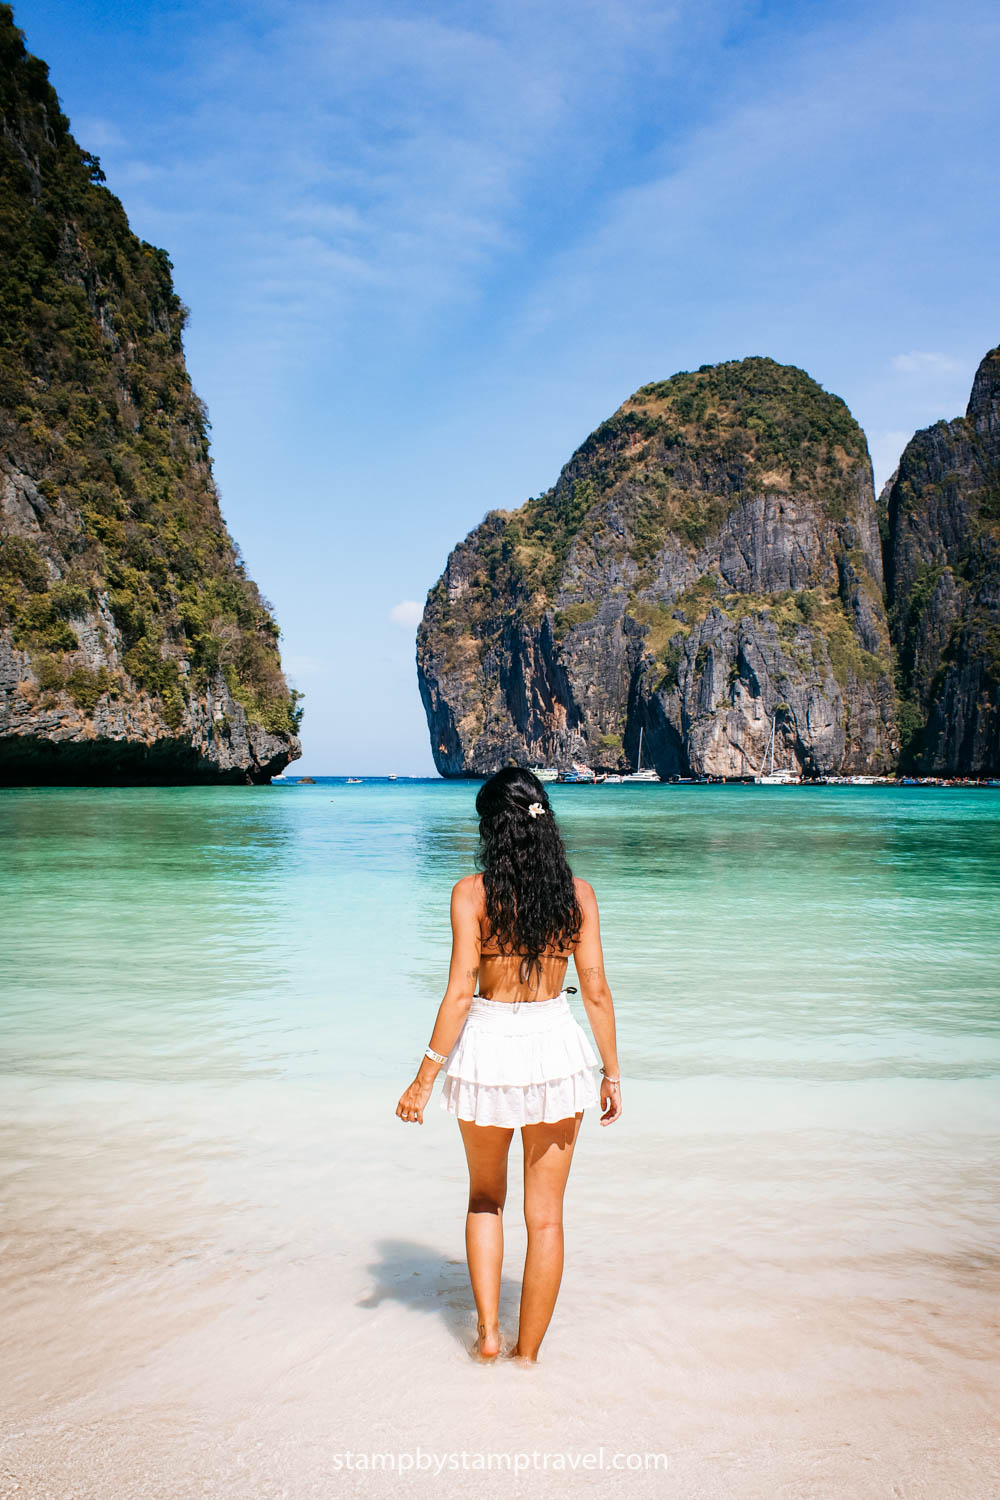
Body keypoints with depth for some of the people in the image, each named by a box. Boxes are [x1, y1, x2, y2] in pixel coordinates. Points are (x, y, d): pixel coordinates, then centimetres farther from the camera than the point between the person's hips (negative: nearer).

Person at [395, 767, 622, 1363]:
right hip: (556, 1046, 1)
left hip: (488, 1049, -1)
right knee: (545, 1215, 14)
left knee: (486, 1196, 24)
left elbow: (460, 993, -13)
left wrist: (424, 1079, -5)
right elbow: (597, 990, -2)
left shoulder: (472, 893, -11)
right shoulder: (578, 893, -4)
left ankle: (488, 1332, 22)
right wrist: (612, 1073, 9)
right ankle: (528, 1354, 24)